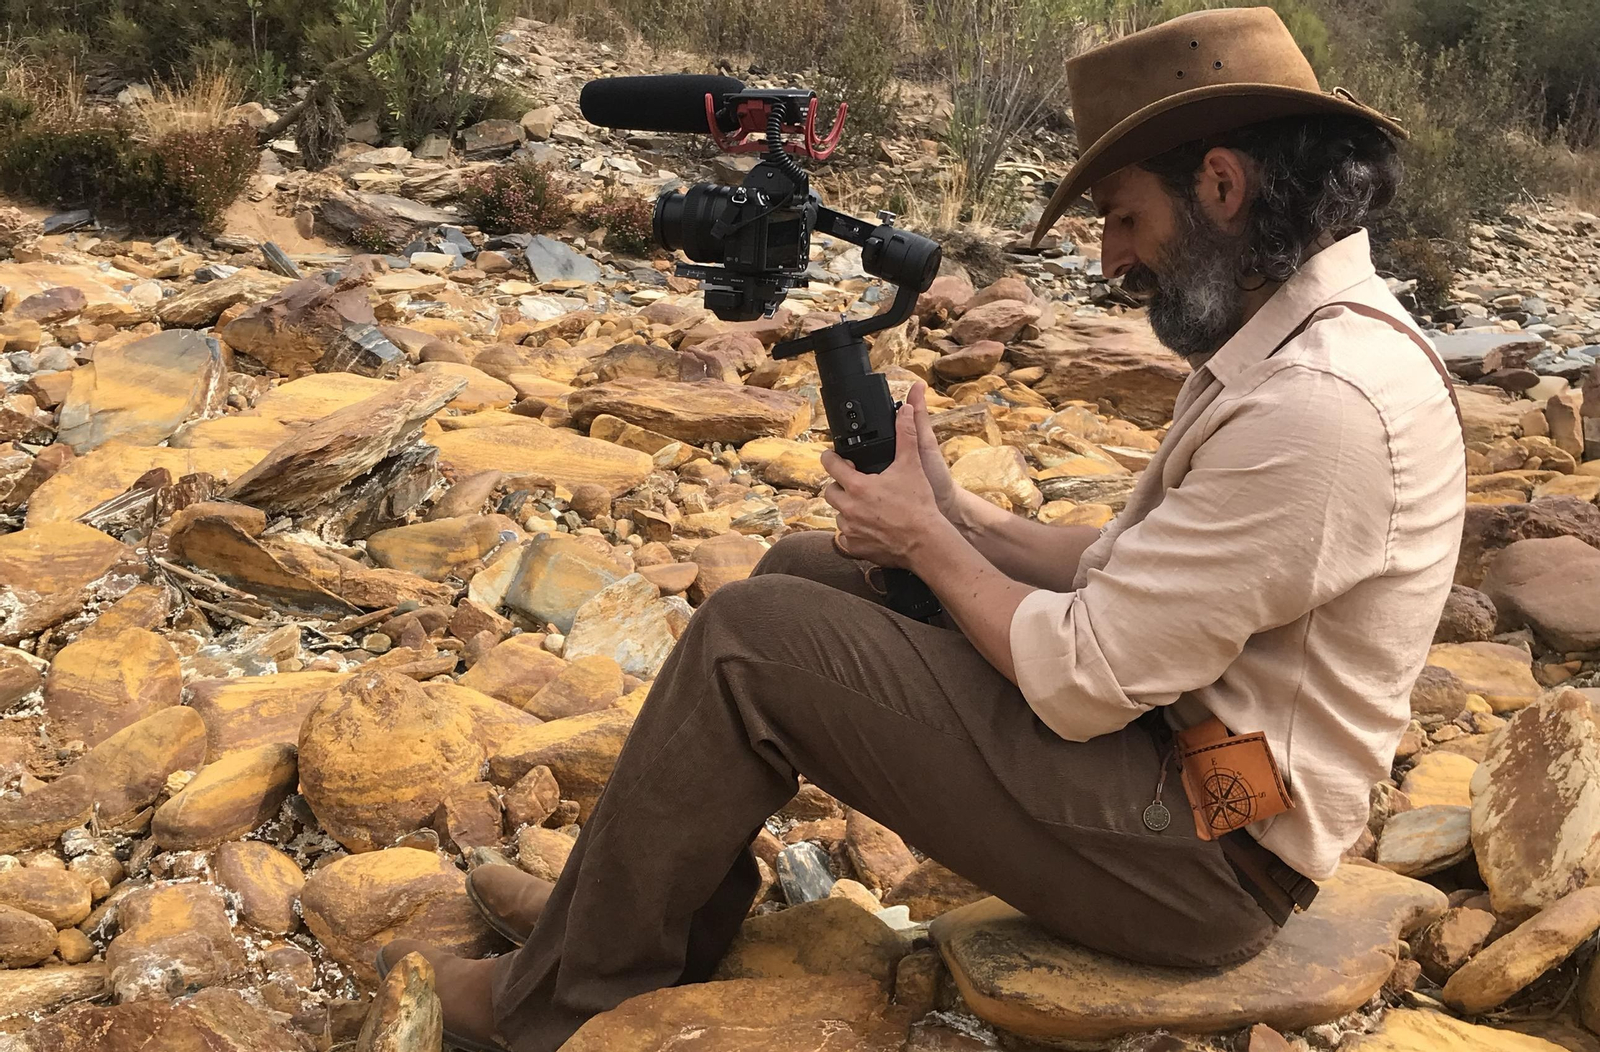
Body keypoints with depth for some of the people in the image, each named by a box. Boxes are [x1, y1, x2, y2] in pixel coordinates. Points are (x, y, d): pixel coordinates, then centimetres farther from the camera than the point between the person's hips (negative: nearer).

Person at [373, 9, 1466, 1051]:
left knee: (751, 638, -13)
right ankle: (635, 913, 20)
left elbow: (1083, 680, -25)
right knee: (806, 572, 10)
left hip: (1208, 846, -10)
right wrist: (961, 516, -3)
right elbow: (1130, 566, 11)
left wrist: (924, 537, -10)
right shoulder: (1290, 333, 6)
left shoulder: (1319, 401, -27)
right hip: (1173, 731, 10)